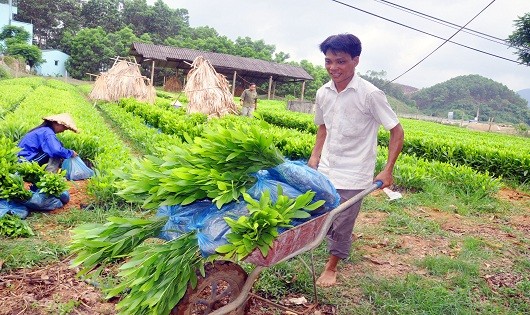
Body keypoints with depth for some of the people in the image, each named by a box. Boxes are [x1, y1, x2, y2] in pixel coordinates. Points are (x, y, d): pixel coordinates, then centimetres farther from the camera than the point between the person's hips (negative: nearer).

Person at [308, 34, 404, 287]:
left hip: (353, 174, -5)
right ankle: (340, 248, 44)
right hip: (325, 170, 5)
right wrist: (315, 157, 7)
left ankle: (332, 267, 26)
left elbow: (397, 131, -10)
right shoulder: (323, 93, 0)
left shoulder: (370, 94, -16)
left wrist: (388, 170, -15)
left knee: (342, 224, 4)